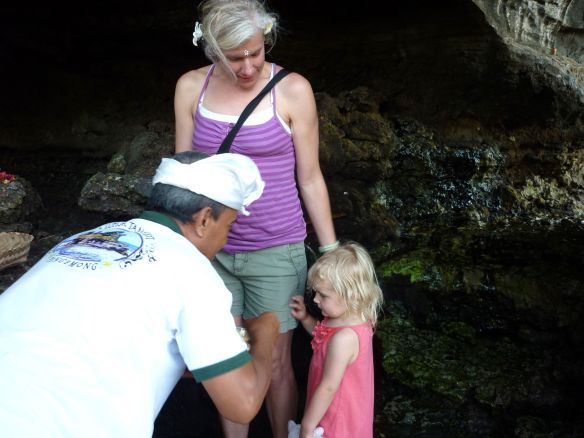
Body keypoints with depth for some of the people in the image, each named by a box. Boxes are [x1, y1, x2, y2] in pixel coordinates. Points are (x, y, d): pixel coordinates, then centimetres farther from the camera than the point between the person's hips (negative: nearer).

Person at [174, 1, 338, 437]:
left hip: (275, 251, -2)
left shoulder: (292, 90, -10)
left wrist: (332, 251, -1)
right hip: (213, 249, 3)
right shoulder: (191, 87, -2)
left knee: (275, 364, 10)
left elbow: (310, 179, -3)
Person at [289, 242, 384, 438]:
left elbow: (328, 387, -27)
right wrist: (305, 318, 3)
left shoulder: (344, 338, -32)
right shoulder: (356, 319, -3)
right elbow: (325, 338, 18)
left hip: (339, 422, -9)